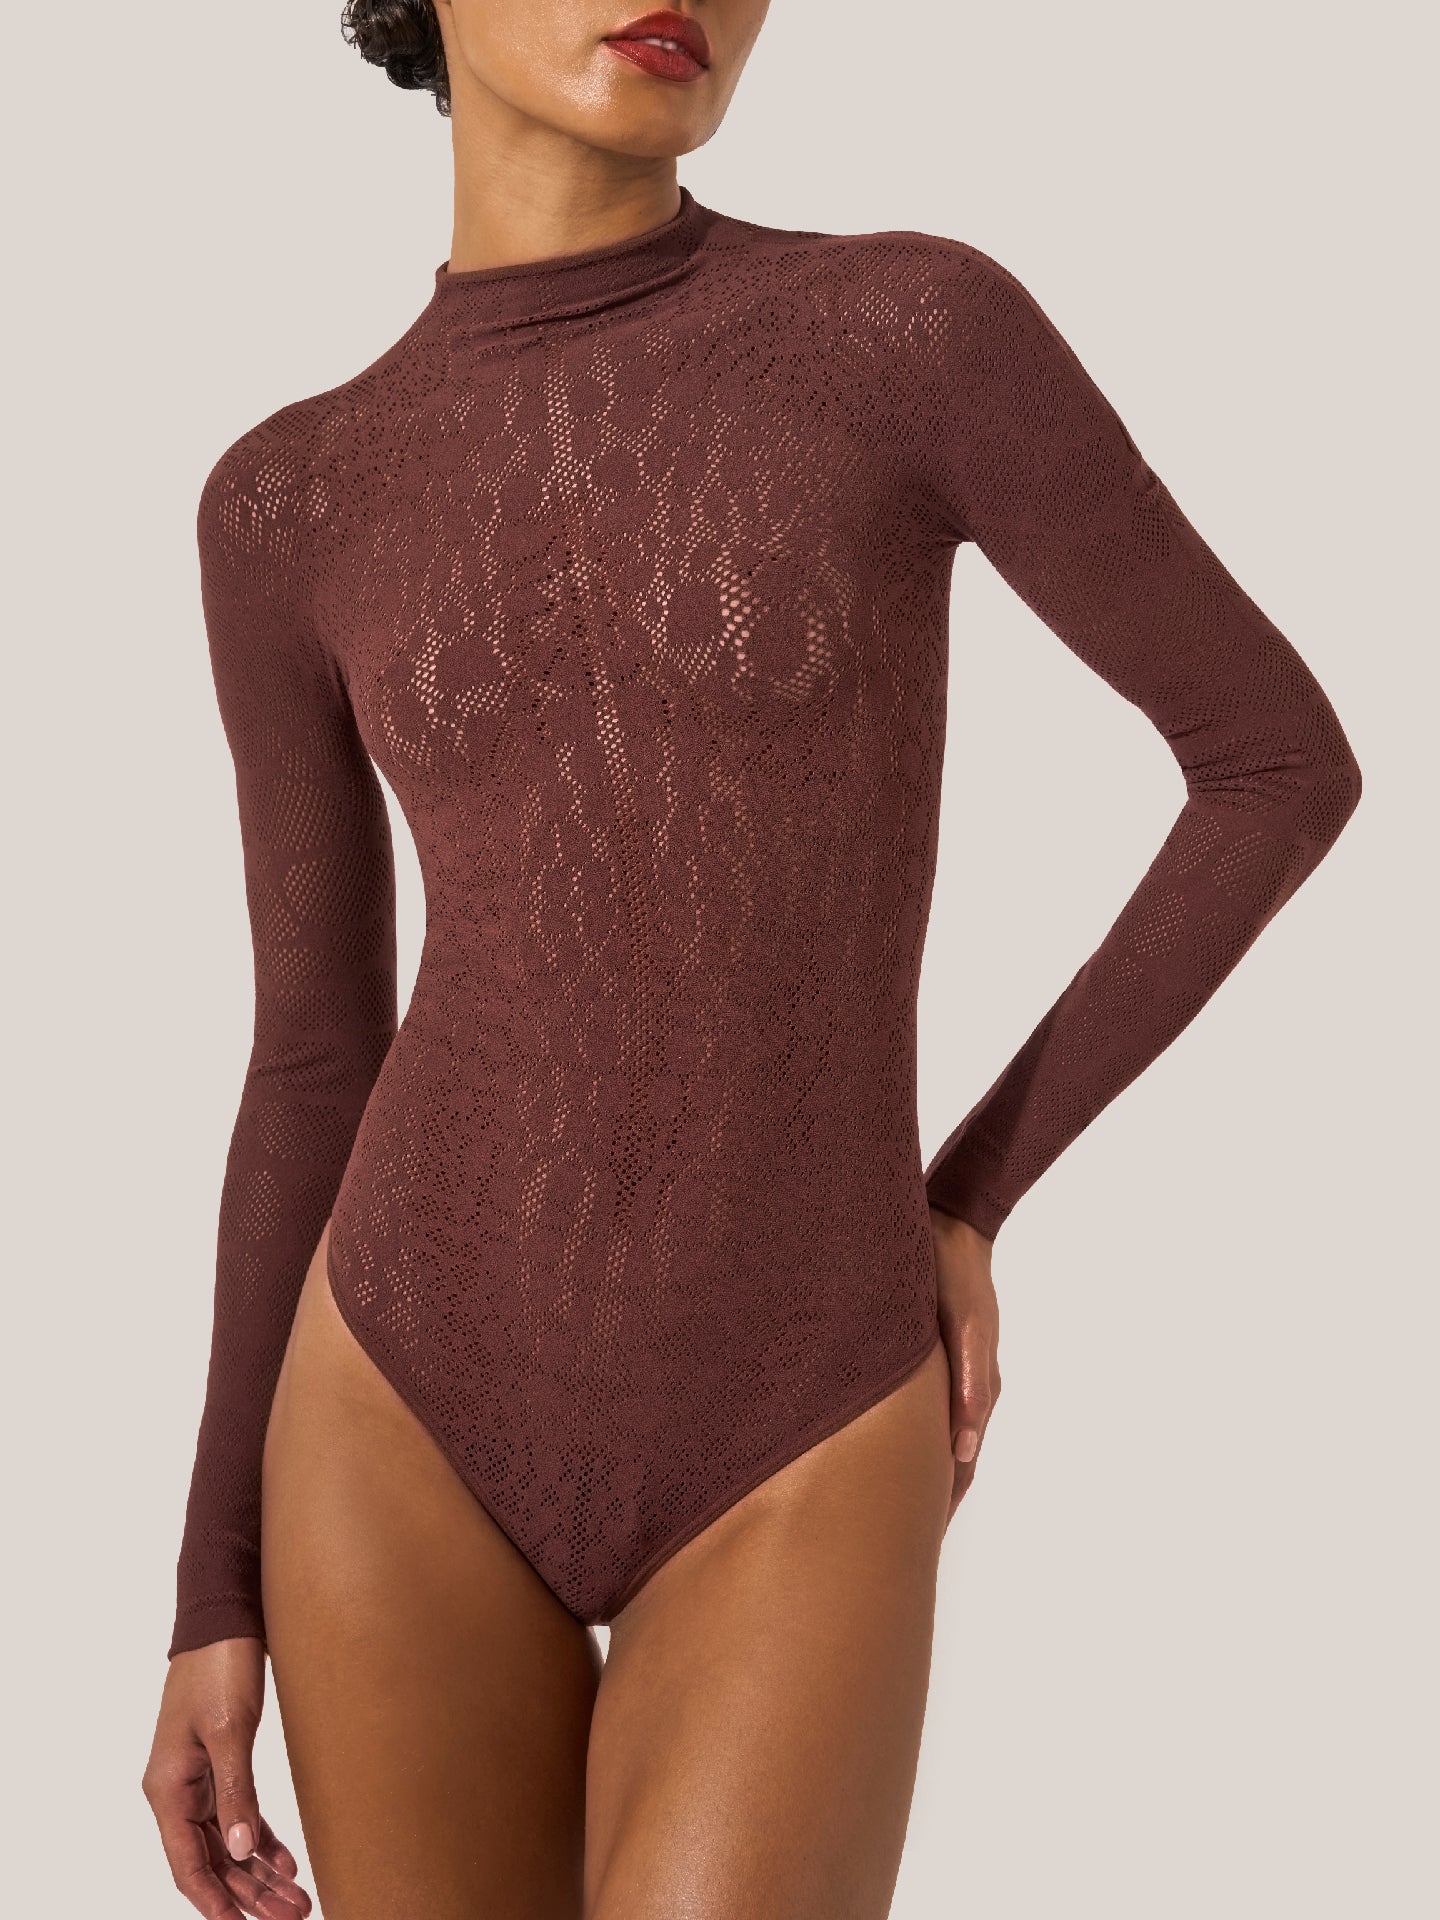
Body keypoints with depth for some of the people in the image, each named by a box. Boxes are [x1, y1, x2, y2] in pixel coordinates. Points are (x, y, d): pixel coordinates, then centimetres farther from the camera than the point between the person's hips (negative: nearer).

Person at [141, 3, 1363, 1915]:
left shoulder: (924, 327, -6)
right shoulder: (293, 507, 2)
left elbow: (1287, 755, 1)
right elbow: (314, 1057, 7)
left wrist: (960, 1204, 1)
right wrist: (219, 1596, 6)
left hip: (791, 1467, -2)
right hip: (419, 1421, 3)